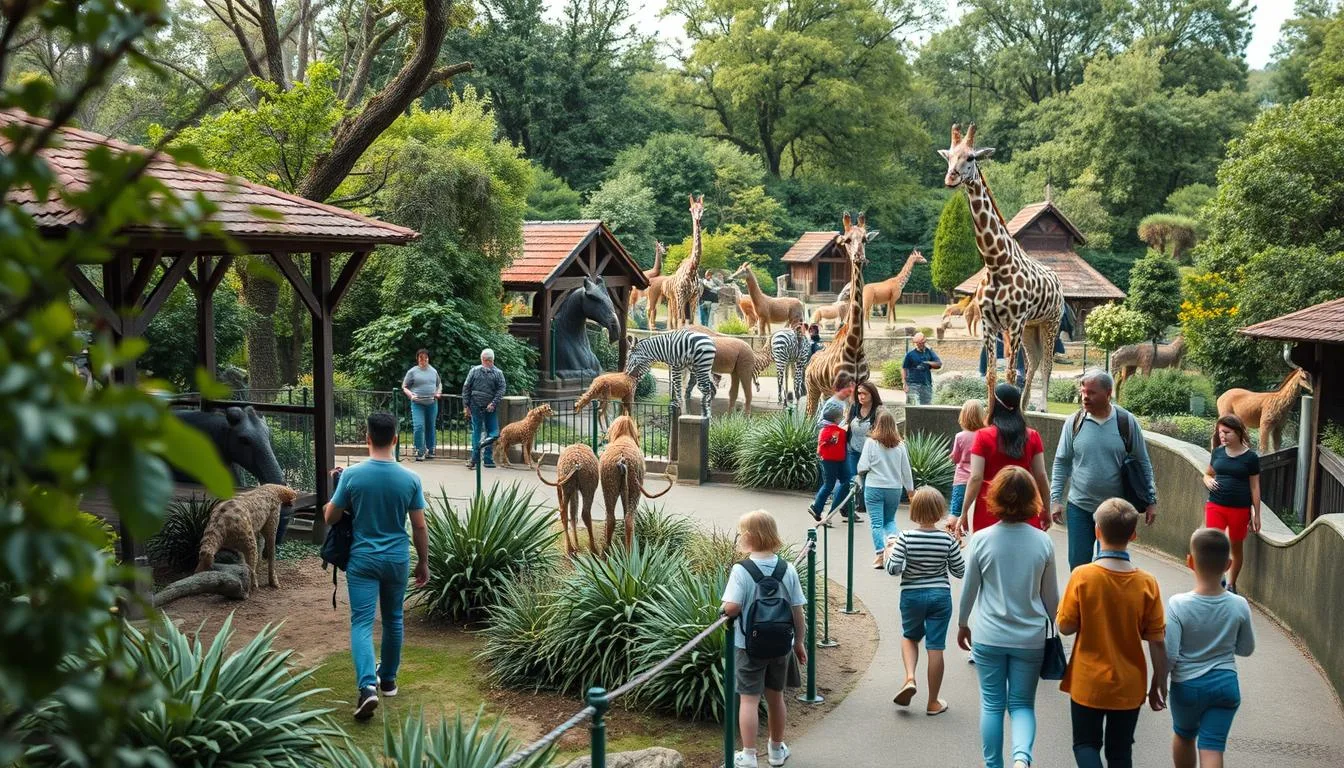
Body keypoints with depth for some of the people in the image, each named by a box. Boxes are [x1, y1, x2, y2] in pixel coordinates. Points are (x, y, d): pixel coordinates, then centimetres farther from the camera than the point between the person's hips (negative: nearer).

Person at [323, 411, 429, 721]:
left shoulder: (352, 475, -12)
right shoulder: (410, 479, -9)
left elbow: (330, 518, -3)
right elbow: (419, 527, -3)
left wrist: (333, 500, 18)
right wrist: (423, 562, 9)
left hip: (363, 559, -2)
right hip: (397, 559, 2)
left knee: (362, 623, -3)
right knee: (393, 620, 18)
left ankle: (368, 686, -21)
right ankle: (388, 679, 32)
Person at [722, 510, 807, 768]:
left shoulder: (741, 570, -18)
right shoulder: (788, 569, -5)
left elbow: (731, 608, -25)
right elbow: (797, 610, -1)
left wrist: (723, 610, -1)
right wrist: (799, 642, 10)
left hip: (749, 645, -4)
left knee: (749, 699, 3)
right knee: (776, 696, 18)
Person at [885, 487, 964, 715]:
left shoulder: (905, 538, -13)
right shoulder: (948, 540, -8)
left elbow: (893, 568, -16)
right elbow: (960, 571, 1)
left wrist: (890, 550, 1)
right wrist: (957, 550, 16)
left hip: (912, 595, 0)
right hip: (941, 596, 0)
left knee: (909, 636, 25)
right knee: (935, 648, 6)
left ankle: (910, 677, 1)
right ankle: (933, 702, 14)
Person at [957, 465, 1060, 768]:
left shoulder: (982, 539, -10)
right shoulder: (1043, 542, -6)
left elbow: (969, 588, 0)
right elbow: (1050, 595, 3)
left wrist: (962, 624, 16)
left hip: (989, 637, -1)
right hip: (1030, 638, 1)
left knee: (992, 704, 12)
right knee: (1022, 704, 10)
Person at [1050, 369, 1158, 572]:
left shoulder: (1127, 422, -5)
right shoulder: (1074, 422, -3)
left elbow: (1143, 464, 2)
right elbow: (1061, 463, 3)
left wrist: (1151, 500, 1)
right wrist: (1055, 498, -3)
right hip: (1079, 507, 1)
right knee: (1078, 565, 5)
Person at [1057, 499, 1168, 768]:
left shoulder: (1082, 576, -16)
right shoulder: (1147, 583, -11)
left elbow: (1065, 626, -9)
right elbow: (1157, 642, -6)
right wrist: (1159, 685, 5)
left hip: (1087, 684, -2)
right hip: (1129, 687, 2)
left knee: (1086, 744, 14)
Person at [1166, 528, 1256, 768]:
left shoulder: (1178, 605, -20)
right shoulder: (1239, 606, -10)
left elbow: (1169, 655, -19)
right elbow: (1246, 649, 3)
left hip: (1187, 686, -1)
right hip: (1226, 685, 1)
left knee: (1184, 735, 24)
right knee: (1212, 748, 2)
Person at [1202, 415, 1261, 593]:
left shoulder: (1250, 457, -5)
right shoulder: (1218, 452, 4)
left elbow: (1254, 487, -1)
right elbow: (1207, 474, 19)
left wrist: (1256, 515, 0)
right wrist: (1208, 481, -5)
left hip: (1240, 508, -2)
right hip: (1215, 505, 2)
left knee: (1237, 547, 12)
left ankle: (1231, 584, 28)